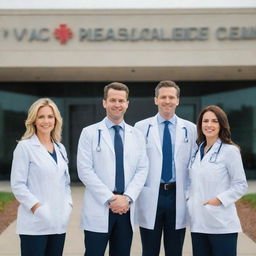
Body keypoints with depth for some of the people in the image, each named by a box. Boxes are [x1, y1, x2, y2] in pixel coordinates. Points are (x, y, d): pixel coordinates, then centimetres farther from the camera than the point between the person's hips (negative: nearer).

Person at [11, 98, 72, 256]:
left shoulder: (60, 148, 14)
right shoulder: (25, 147, -4)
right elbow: (18, 184, -8)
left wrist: (68, 204, 4)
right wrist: (37, 207, -15)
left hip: (59, 223, 5)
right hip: (35, 223, -5)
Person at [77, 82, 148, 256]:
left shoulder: (136, 135, 11)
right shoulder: (90, 133, 1)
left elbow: (142, 170, 6)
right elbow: (85, 171, -6)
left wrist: (127, 198, -9)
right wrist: (110, 199, -12)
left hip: (126, 207, 3)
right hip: (99, 208, -3)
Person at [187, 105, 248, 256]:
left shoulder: (230, 151, -5)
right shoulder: (198, 151, 14)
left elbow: (241, 185, -6)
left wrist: (219, 199, -17)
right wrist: (189, 199, 4)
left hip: (222, 225, -6)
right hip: (198, 223, 6)